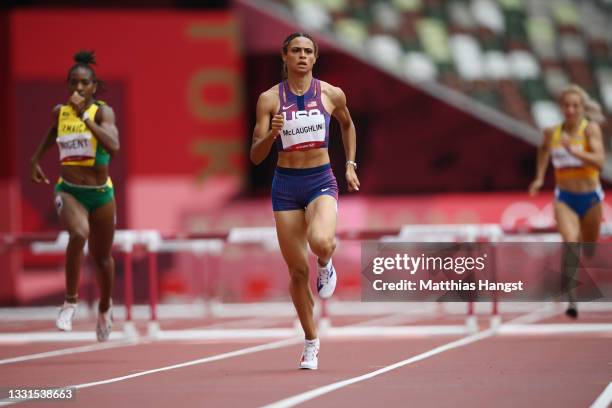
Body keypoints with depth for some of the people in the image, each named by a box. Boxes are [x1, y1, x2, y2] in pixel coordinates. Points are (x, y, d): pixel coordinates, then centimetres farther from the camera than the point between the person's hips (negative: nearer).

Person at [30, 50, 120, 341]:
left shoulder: (103, 111, -9)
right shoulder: (59, 112, 2)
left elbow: (113, 145, -29)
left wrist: (85, 115, -28)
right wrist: (36, 158, 25)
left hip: (101, 193, 0)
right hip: (69, 191, 0)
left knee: (101, 256, 14)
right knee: (79, 234, -32)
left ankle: (104, 308, 42)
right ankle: (70, 301, -20)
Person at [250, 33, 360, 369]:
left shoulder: (331, 95, 0)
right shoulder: (270, 99, -2)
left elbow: (347, 124, 23)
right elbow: (255, 156, -4)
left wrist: (350, 164, 15)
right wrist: (272, 133, -22)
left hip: (321, 181, -1)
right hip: (285, 184, 1)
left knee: (320, 242, -32)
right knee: (297, 270, 4)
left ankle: (326, 265, 7)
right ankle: (311, 342, 20)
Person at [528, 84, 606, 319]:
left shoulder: (591, 128, -10)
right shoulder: (552, 132, 0)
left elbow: (599, 161, -24)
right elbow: (544, 149, 24)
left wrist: (574, 150, -36)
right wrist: (539, 178, 16)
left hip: (590, 197, 0)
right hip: (565, 198, 1)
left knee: (589, 249, 16)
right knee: (570, 242, -24)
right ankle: (572, 300, -28)